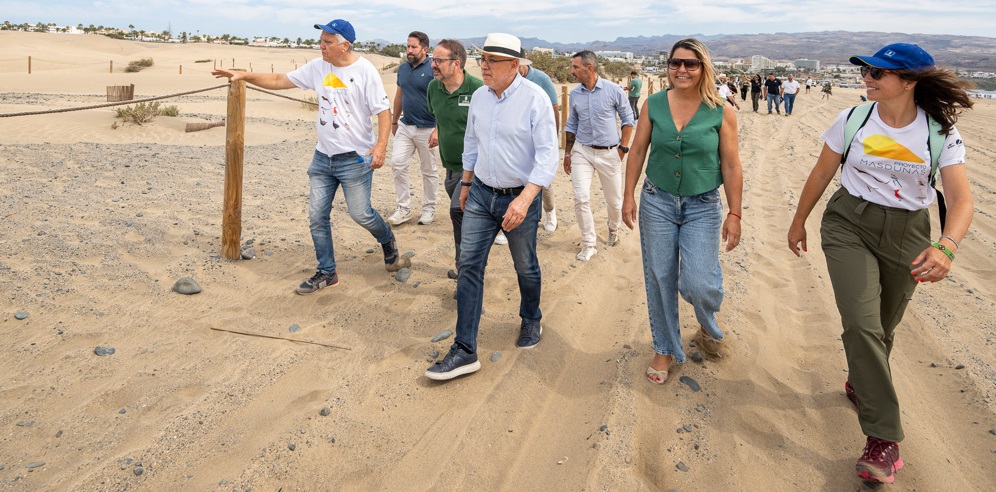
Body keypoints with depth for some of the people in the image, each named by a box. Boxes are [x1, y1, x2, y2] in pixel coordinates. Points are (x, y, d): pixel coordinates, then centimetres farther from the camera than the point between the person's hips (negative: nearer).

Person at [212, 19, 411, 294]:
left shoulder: (365, 71, -11)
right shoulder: (317, 67, 4)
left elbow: (383, 110, -12)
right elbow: (279, 81, 11)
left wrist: (381, 145, -24)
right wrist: (244, 76, 2)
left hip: (355, 158, -6)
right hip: (323, 157, 6)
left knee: (360, 214, -3)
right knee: (317, 216, 5)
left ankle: (388, 242, 30)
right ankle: (327, 273, 18)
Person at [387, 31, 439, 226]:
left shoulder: (433, 69, -12)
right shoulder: (403, 68, 8)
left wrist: (437, 129, -19)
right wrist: (394, 122, 22)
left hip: (426, 128, -6)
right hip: (405, 126, 6)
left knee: (429, 170, 6)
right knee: (397, 164, -1)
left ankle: (429, 209, 20)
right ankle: (404, 208, 9)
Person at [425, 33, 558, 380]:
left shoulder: (535, 98, -16)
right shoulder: (479, 96, 2)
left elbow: (548, 155, -21)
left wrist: (525, 199, -31)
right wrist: (466, 183, 21)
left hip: (520, 197, -5)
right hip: (481, 194, 5)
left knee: (525, 267, 13)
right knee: (469, 265, -2)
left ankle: (531, 321, 42)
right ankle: (464, 351, 1)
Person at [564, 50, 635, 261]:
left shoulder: (613, 90, -8)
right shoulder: (574, 94, 2)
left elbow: (628, 119, 1)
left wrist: (623, 147, -4)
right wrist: (567, 153, 11)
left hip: (609, 153, -2)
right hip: (582, 151, 2)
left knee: (614, 200, 10)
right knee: (581, 199, -11)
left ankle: (613, 229, 41)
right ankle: (589, 244, 2)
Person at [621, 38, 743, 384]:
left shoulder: (722, 113, -6)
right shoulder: (653, 105, 0)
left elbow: (731, 166, -2)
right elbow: (637, 151, 6)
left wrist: (734, 214, -3)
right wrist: (629, 196, 2)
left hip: (703, 207, -2)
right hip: (657, 202, 2)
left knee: (697, 284, -11)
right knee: (659, 280, 7)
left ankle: (709, 329, 25)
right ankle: (665, 349, 27)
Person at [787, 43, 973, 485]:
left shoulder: (941, 132, -9)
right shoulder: (852, 120, -7)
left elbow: (961, 199, -18)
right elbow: (822, 173, 5)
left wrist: (946, 246, -37)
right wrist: (799, 221, 11)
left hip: (906, 235, 1)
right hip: (849, 225, -1)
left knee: (883, 326, 15)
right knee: (861, 324, -14)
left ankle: (861, 384, 48)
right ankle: (883, 436, -7)